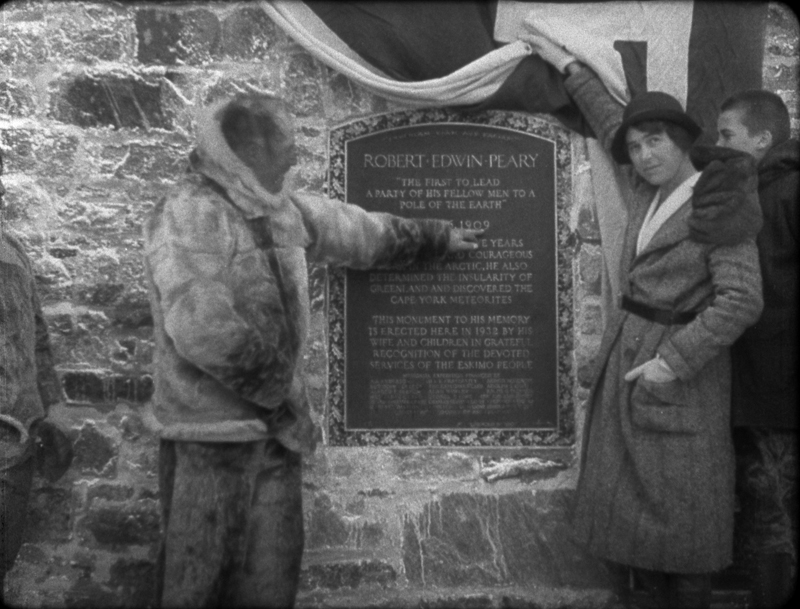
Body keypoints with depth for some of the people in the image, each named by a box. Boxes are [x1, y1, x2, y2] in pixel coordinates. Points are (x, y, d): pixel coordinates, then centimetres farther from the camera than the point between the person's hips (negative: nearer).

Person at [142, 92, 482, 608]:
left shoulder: (278, 207, 10)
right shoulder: (191, 213, -16)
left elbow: (353, 229, 24)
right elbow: (201, 329, -26)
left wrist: (436, 238, 33)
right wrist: (274, 390, -16)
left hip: (274, 425, 8)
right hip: (213, 433, -8)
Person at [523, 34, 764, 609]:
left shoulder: (718, 207, -12)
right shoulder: (649, 194, 7)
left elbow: (740, 301, -18)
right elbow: (612, 120, 21)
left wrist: (674, 362, -20)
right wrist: (567, 64, 28)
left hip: (682, 364, -7)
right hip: (627, 354, 7)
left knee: (679, 499, 2)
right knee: (623, 491, 10)